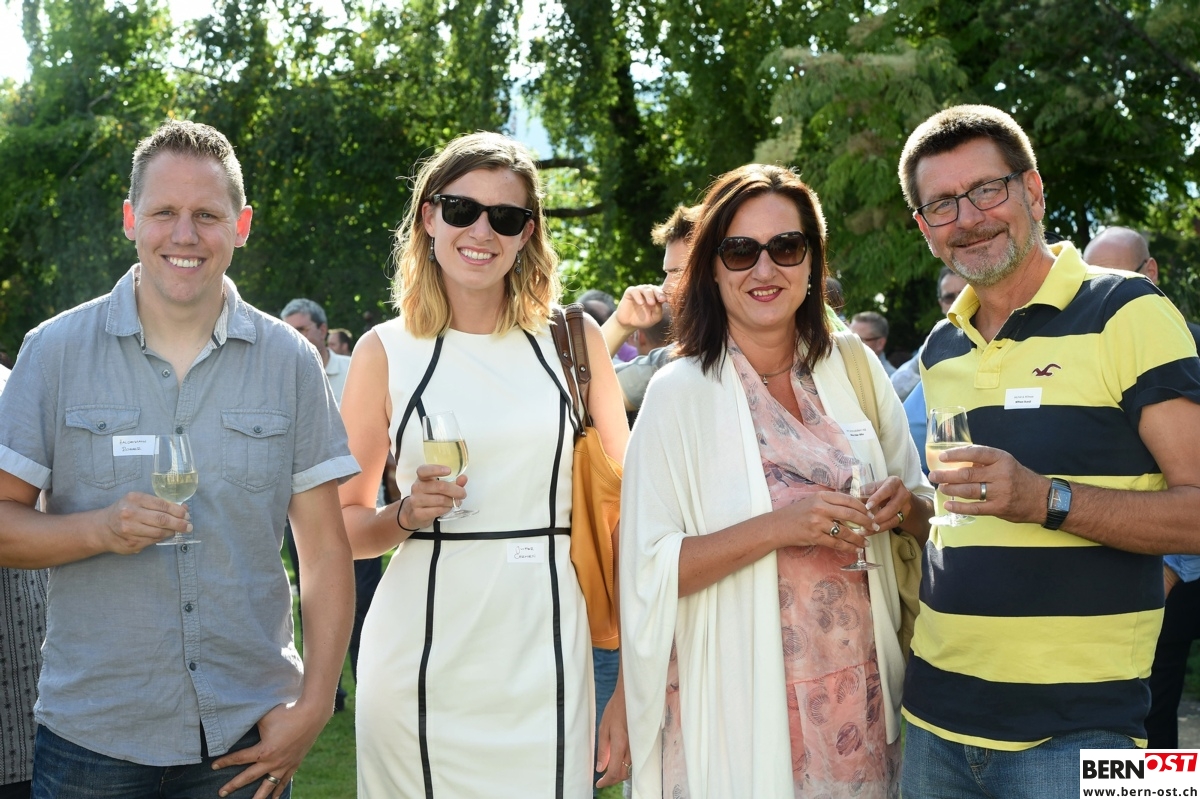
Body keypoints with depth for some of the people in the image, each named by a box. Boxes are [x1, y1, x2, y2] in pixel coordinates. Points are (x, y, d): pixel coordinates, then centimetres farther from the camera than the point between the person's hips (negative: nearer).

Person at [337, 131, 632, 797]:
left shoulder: (574, 340, 3)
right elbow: (344, 526, 9)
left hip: (544, 660, 0)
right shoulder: (386, 351, 2)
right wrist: (407, 515, -13)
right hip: (421, 662, 0)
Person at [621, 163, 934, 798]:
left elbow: (928, 520, 12)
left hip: (864, 695, 4)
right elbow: (648, 571, -13)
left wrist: (906, 508, -10)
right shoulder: (680, 392, -8)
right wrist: (777, 527, -23)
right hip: (738, 706, -3)